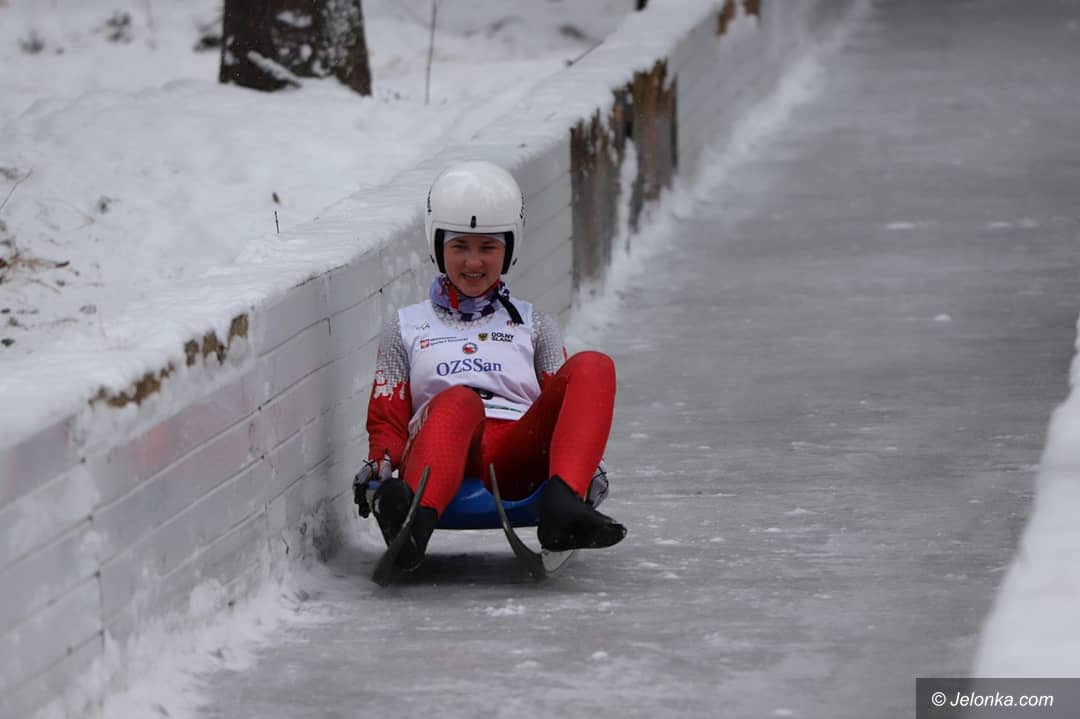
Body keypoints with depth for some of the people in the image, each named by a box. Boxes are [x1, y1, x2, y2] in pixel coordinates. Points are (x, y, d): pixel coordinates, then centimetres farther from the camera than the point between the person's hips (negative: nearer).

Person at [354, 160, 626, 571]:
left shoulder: (534, 326, 31)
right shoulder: (407, 328, 28)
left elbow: (560, 407, 20)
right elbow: (387, 418, 20)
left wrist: (589, 467, -2)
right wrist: (380, 462, -4)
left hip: (520, 456, 2)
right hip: (437, 453, -2)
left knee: (592, 368, -23)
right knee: (459, 400, -38)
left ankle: (563, 505, -47)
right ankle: (414, 521, -69)